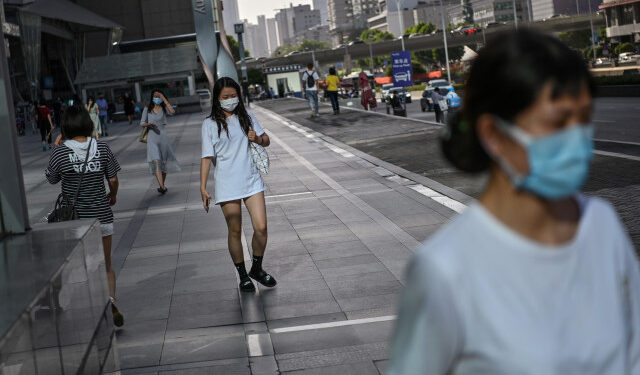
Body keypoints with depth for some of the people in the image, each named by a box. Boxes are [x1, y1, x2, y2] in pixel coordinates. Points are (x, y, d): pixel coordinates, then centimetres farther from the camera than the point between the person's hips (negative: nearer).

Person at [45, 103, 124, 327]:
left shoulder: (61, 152, -11)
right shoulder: (102, 148, -6)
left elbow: (51, 179, 5)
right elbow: (113, 180, -1)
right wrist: (112, 196, 19)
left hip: (74, 217, -1)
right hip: (101, 214, 1)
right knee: (105, 266, 13)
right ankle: (110, 301, -10)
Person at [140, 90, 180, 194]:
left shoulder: (164, 108, 4)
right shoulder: (147, 109, 7)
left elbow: (172, 112, -17)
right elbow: (142, 123, 9)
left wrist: (164, 99, -15)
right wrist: (149, 124, -12)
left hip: (163, 136, 1)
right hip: (152, 137, -1)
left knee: (164, 162, 8)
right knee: (156, 161, -16)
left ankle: (162, 186, 23)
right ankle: (162, 187, -26)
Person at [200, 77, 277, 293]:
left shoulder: (246, 116, 8)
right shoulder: (210, 124, -1)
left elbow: (266, 141, 16)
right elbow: (207, 157, -4)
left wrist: (258, 139, -8)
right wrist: (203, 188, -11)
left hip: (251, 180, 3)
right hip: (227, 185, -2)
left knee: (261, 228, -4)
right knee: (235, 232, 5)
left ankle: (257, 269, 19)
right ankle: (243, 276, 20)